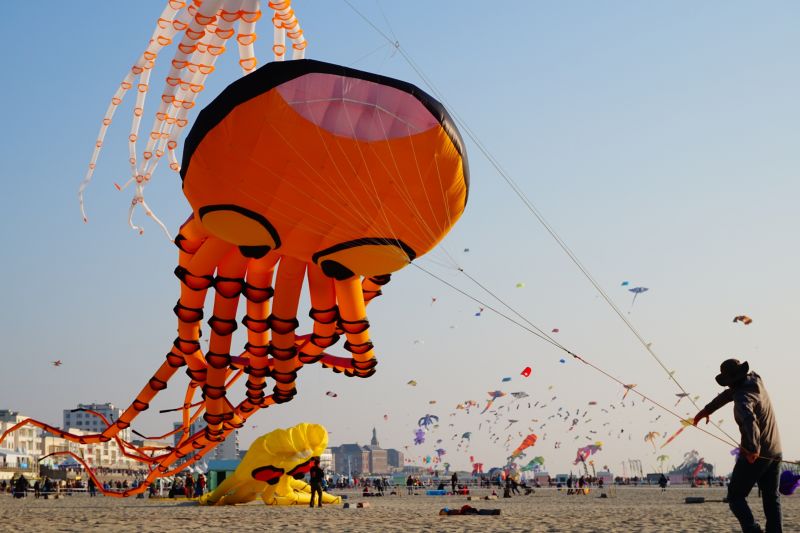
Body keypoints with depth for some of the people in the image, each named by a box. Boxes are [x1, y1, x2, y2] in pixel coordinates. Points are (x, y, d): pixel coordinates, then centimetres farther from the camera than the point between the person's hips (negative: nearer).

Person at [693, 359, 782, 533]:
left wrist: (753, 448, -42)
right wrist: (706, 410, 16)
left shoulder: (743, 397, -24)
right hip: (775, 451, 8)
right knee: (771, 497, 16)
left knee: (736, 496, 1)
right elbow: (729, 394, 13)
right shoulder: (754, 379, 1)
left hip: (754, 455, -8)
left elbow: (750, 420, -44)